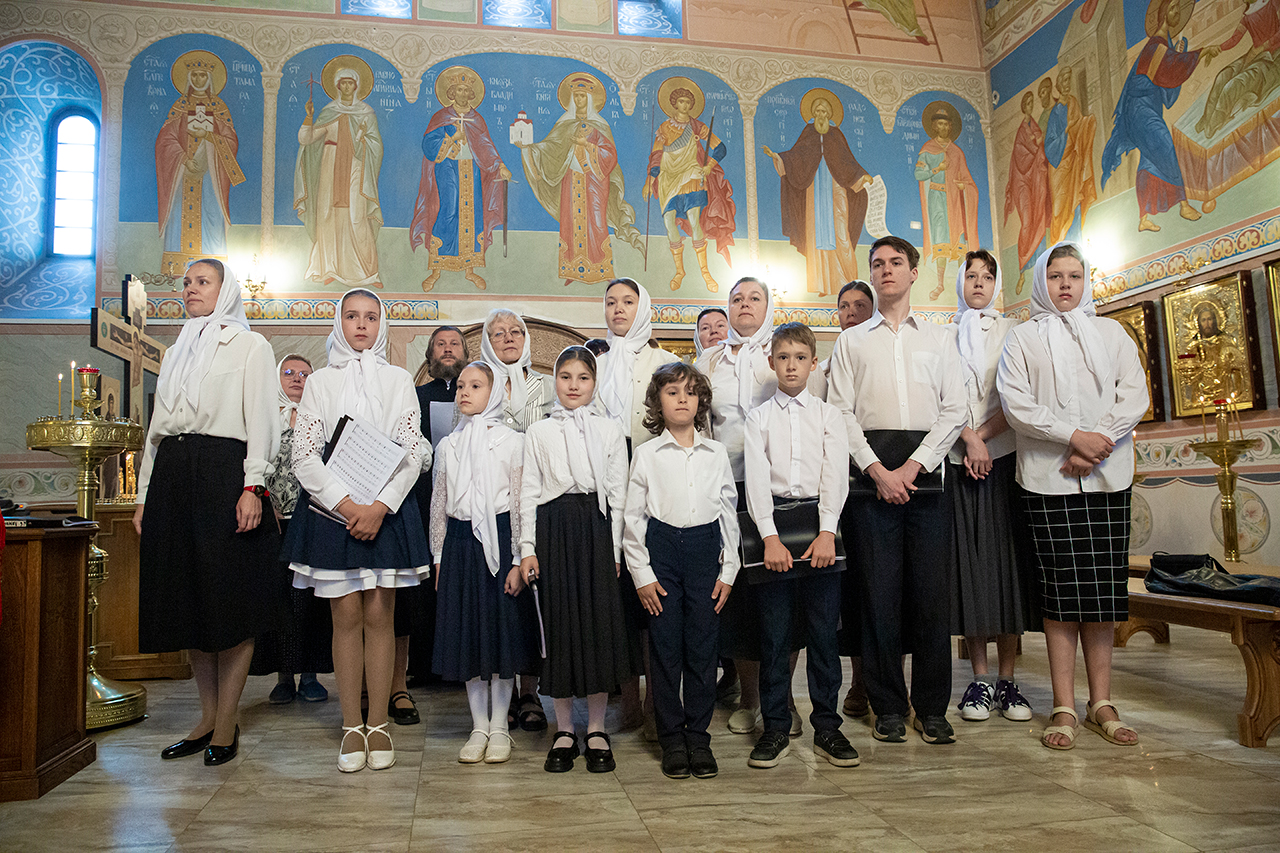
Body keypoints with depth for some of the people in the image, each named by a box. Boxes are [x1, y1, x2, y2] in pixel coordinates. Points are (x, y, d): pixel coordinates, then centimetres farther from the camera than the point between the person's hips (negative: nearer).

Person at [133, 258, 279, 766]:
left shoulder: (250, 346, 5)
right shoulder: (176, 352, 22)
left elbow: (260, 420, -5)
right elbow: (157, 427, 21)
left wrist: (252, 486, -16)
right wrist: (145, 495, 13)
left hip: (224, 472, -6)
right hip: (172, 476, 6)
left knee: (232, 598, -4)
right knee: (186, 597, 6)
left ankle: (227, 722, 5)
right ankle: (207, 716, 17)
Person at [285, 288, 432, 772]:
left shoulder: (398, 380, 9)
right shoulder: (319, 382, 10)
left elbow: (412, 451, 1)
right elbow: (304, 453, 2)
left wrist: (380, 505, -11)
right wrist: (343, 502, -11)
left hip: (388, 507, 0)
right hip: (333, 508, 0)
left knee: (379, 615, 1)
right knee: (346, 616, 1)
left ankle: (378, 725, 10)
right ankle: (351, 727, 11)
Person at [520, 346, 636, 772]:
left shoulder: (609, 430, 7)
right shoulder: (539, 432, 8)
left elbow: (618, 493, 5)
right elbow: (529, 491, 6)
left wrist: (615, 548, -2)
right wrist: (528, 548, -1)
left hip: (596, 528, 0)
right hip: (553, 528, 0)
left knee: (600, 622, 0)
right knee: (559, 624, 3)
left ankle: (596, 731, 14)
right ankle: (564, 731, 16)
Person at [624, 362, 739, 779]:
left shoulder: (716, 453, 8)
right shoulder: (646, 454, 3)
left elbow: (729, 512, 10)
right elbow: (633, 516, 2)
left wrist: (728, 570, 4)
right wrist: (641, 573, -3)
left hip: (705, 549, 2)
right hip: (662, 548, -1)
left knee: (703, 646, 4)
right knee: (665, 646, 2)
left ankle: (698, 737, 17)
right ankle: (671, 740, 14)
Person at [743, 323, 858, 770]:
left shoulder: (829, 414, 9)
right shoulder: (759, 417, 8)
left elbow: (836, 476, 0)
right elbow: (757, 479, -1)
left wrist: (825, 533, -12)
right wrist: (770, 537, -12)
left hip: (819, 520, 0)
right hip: (773, 520, 0)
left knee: (823, 630, 3)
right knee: (774, 632, 3)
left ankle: (827, 728, 15)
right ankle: (776, 729, 14)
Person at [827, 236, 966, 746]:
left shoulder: (938, 340, 16)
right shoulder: (851, 341, 14)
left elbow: (954, 410, 7)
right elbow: (841, 411, 4)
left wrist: (915, 464, -7)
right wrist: (877, 469, -8)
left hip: (924, 471, 1)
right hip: (873, 469, -1)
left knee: (931, 589, 0)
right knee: (880, 589, -1)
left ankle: (932, 708, 11)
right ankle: (888, 708, 9)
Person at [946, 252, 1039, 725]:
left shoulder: (1013, 332, 10)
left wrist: (983, 437, -10)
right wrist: (969, 438, -12)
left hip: (1005, 457, 0)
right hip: (959, 462, 0)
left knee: (1007, 559, 0)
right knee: (969, 561, -1)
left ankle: (1007, 680, 7)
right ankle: (980, 679, 7)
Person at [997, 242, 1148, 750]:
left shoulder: (1111, 333, 15)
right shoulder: (1023, 338, 7)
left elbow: (1135, 396, 5)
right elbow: (1016, 404, -5)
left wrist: (1099, 442, -10)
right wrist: (1074, 435, -15)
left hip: (1108, 475, 3)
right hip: (1049, 477, -2)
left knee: (1104, 591, 3)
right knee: (1062, 591, -3)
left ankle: (1101, 704, 12)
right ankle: (1064, 708, 3)